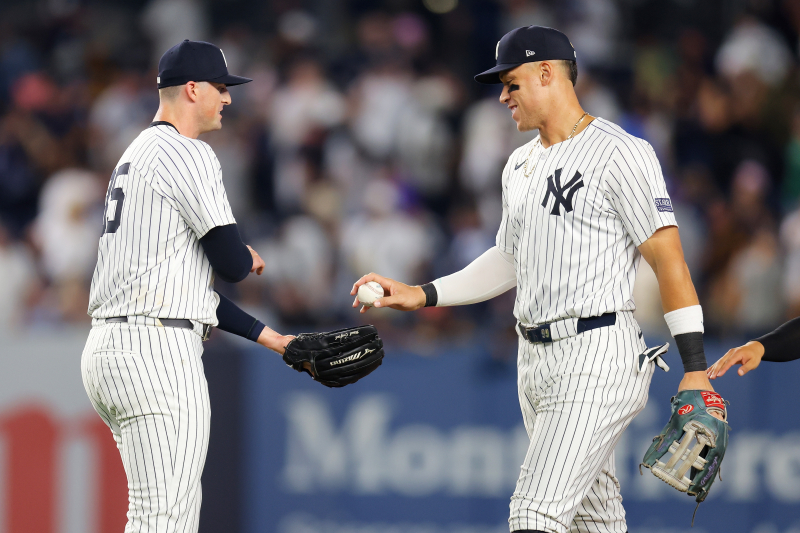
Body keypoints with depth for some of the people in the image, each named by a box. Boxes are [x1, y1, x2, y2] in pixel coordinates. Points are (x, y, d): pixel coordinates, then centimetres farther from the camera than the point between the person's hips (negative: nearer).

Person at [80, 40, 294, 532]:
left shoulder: (137, 156, 24)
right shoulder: (186, 154, -8)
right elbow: (232, 264, -12)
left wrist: (267, 336, 24)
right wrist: (250, 260, 14)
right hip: (157, 349, -10)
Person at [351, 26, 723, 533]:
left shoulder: (620, 154, -10)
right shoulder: (521, 165, 16)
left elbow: (668, 259, -12)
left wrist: (696, 370, -17)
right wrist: (420, 295, 16)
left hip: (597, 358, -9)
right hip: (535, 358, 9)